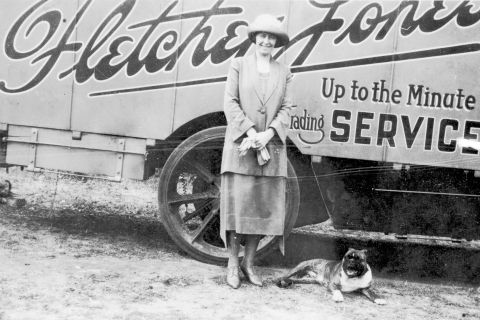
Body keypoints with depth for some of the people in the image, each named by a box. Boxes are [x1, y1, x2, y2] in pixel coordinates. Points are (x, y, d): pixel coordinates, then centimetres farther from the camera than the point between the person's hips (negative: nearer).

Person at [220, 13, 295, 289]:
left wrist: (267, 134, -13)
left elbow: (286, 109, 4)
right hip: (240, 145, -2)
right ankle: (233, 264, 7)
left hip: (272, 147, 3)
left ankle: (249, 262, 15)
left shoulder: (284, 72, 12)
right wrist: (250, 133, -13)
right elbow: (230, 103, -2)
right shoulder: (240, 64, 6)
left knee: (265, 205, 3)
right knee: (238, 203, -2)